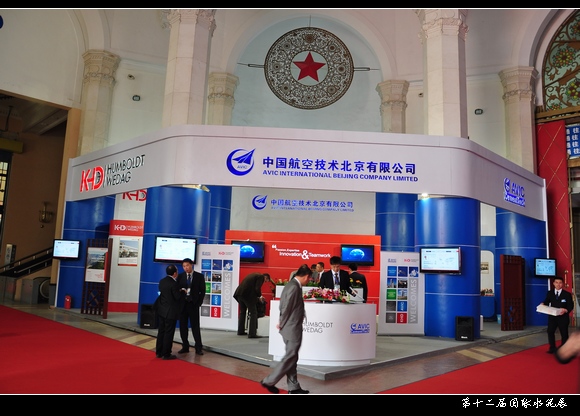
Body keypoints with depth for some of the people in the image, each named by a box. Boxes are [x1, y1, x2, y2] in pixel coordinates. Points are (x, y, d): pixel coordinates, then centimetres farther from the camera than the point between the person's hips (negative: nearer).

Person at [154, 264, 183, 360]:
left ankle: (159, 352, 24)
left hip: (161, 310, 8)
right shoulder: (174, 284, -21)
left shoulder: (162, 281, 4)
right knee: (169, 333, 2)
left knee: (161, 331, 16)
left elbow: (162, 292, 9)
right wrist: (183, 292, 2)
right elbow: (178, 297, -18)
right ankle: (166, 354, 9)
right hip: (170, 312, -8)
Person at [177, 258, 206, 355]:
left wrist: (199, 303, -6)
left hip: (193, 304, -2)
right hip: (182, 304, 3)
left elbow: (202, 291, 1)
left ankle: (198, 348, 5)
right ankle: (185, 347, 18)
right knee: (183, 326, 7)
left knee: (195, 326, 0)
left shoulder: (199, 276, 0)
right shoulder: (180, 276, 6)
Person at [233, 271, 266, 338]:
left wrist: (258, 298, 29)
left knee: (242, 312, 22)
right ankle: (252, 334, -3)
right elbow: (257, 289, -11)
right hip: (247, 295, -9)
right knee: (253, 313, 0)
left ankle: (241, 331, 31)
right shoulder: (261, 276, 1)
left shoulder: (254, 275, 26)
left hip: (239, 293, 9)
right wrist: (259, 296, 8)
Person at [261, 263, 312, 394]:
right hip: (292, 329, -10)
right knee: (289, 358, 0)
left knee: (292, 358, 14)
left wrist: (282, 323, 9)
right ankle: (269, 381, 9)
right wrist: (282, 325, -8)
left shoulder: (292, 284, 10)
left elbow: (285, 307, 11)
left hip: (291, 328, 10)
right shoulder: (294, 287, -21)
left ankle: (294, 387, 22)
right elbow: (286, 308, -20)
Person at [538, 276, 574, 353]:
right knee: (550, 331, -5)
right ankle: (552, 348, 6)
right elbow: (546, 302, 5)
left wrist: (565, 310, -26)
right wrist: (543, 304, -19)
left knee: (564, 333, 8)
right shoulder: (549, 293, 6)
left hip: (563, 317, -1)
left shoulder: (567, 294, -1)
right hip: (552, 316, 1)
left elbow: (571, 306, -6)